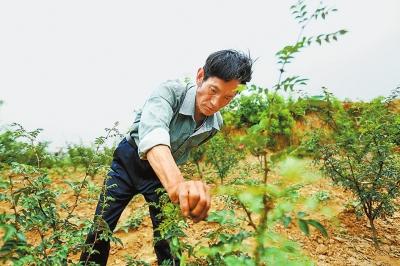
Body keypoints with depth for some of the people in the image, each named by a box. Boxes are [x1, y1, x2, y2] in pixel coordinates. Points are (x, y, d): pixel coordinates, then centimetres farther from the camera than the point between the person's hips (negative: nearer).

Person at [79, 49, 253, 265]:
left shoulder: (215, 124, -13)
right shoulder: (170, 91, -30)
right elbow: (153, 132, -51)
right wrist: (177, 183, -68)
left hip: (163, 172, 3)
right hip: (129, 160, -3)